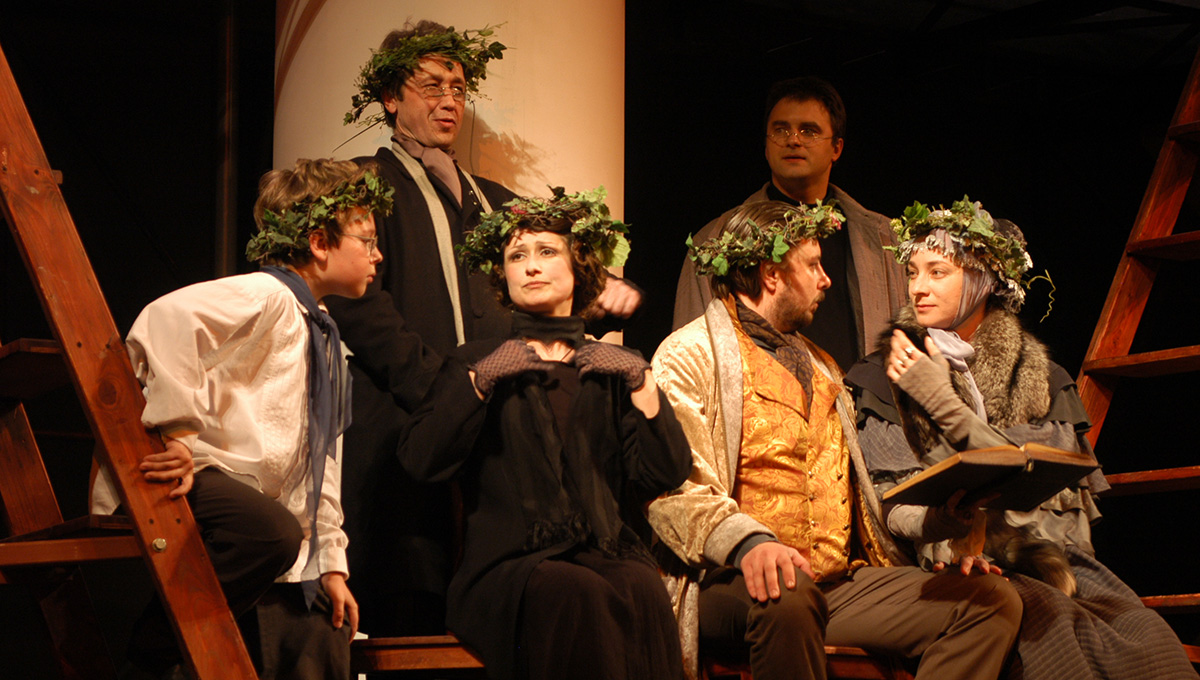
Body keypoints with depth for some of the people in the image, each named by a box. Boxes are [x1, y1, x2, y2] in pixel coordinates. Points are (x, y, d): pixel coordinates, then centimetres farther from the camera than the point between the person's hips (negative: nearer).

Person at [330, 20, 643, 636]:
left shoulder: (493, 200, 29)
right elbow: (358, 301, -6)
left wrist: (607, 296, 3)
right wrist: (440, 386, -16)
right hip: (404, 429, -5)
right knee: (411, 620, -11)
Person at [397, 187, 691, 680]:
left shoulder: (615, 369, 21)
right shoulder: (475, 363, 18)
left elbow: (668, 474, 6)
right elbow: (421, 461, 0)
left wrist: (641, 382, -1)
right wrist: (481, 379, -6)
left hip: (609, 556, 2)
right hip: (509, 565, -1)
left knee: (641, 592, -33)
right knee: (576, 594, -35)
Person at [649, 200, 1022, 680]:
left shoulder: (820, 366, 28)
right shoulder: (689, 356, 2)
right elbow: (674, 488, -11)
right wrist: (748, 542, -30)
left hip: (839, 581, 7)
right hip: (730, 582, -7)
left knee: (992, 600, -11)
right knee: (789, 597, -42)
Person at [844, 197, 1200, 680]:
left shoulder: (1040, 376, 15)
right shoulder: (884, 378, 10)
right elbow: (892, 499, 2)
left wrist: (942, 402, -5)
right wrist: (948, 528, -20)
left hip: (1046, 558, 3)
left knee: (1144, 633, -27)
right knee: (1045, 621, -34)